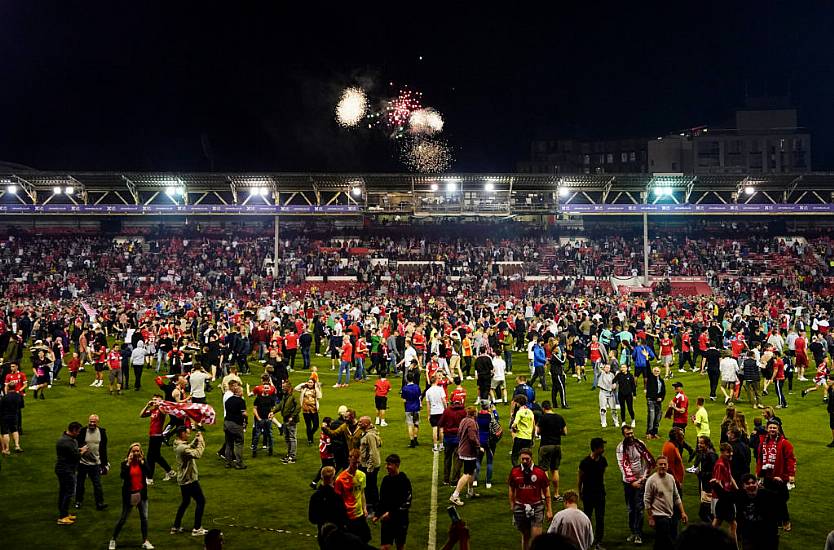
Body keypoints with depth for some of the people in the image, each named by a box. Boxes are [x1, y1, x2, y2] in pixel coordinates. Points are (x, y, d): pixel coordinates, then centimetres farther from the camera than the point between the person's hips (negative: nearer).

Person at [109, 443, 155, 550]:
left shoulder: (143, 462, -1)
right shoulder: (125, 463, -7)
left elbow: (150, 476, -15)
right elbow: (122, 476, -24)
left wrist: (142, 462, -18)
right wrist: (128, 463, -25)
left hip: (141, 494, 2)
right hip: (129, 494, -2)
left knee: (144, 518, 6)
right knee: (123, 519, 6)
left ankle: (145, 541, 18)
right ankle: (113, 540, 22)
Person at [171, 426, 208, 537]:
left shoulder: (178, 445, 5)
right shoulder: (182, 448, -26)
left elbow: (190, 447, 18)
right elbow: (197, 454, -35)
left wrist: (196, 439, 3)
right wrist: (201, 441, -24)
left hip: (183, 479, 10)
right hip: (190, 480, -10)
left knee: (185, 502, 23)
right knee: (201, 501, 2)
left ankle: (176, 527, 27)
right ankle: (197, 529, 5)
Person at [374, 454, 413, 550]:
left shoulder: (405, 481, -14)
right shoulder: (386, 479, 2)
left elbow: (407, 503, -17)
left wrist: (391, 513, -20)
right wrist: (377, 515, 8)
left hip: (401, 520, -3)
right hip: (386, 520, 3)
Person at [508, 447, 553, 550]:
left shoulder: (540, 472, -6)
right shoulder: (514, 472, -2)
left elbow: (546, 492, 1)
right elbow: (511, 490, 10)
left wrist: (549, 510, -1)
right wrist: (512, 506, 7)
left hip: (537, 507, -2)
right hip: (520, 507, 2)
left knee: (536, 536, -9)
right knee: (525, 535, 13)